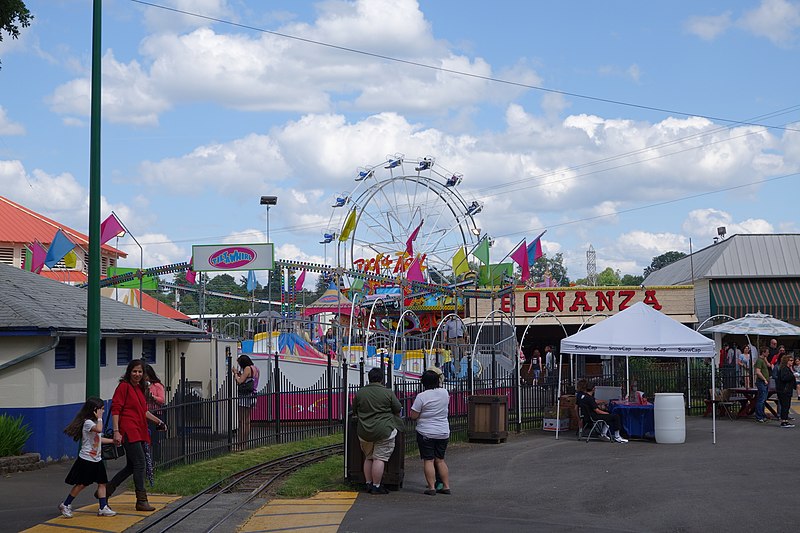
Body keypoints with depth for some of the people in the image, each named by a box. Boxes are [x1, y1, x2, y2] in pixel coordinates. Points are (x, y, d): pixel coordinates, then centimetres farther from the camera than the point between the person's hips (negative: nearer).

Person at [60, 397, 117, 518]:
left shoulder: (95, 422, 14)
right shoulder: (88, 422, -17)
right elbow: (99, 429, -37)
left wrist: (113, 440, 21)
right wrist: (99, 418, -23)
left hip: (97, 459, 9)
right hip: (86, 460, -9)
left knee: (102, 483, 4)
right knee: (81, 484, -2)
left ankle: (103, 508, 6)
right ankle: (65, 505, 11)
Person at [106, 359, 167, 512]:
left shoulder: (140, 388, 18)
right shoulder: (124, 386, -7)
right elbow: (115, 409, -12)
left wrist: (158, 421, 27)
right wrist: (116, 431, -18)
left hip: (139, 431, 9)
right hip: (128, 431, -9)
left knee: (132, 466, 12)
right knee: (140, 463, -10)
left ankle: (105, 490, 23)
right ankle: (141, 501, -4)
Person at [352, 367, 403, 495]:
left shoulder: (359, 393, 3)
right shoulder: (388, 392, -6)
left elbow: (354, 411, 14)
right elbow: (398, 409, 2)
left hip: (364, 431, 4)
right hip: (384, 430, -4)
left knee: (368, 458, 16)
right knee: (379, 458, -1)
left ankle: (368, 484, 20)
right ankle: (376, 486, -1)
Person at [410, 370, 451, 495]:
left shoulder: (421, 396, -14)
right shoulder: (444, 393, 0)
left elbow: (413, 416, -12)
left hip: (426, 433, -5)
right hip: (443, 433, 5)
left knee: (428, 460, -1)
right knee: (440, 460, 13)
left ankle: (431, 487, -4)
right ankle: (446, 486, 12)